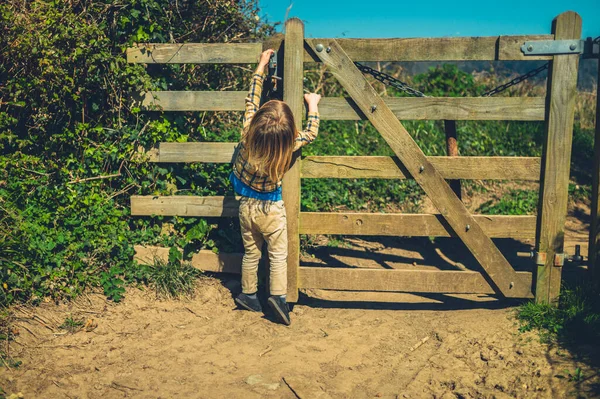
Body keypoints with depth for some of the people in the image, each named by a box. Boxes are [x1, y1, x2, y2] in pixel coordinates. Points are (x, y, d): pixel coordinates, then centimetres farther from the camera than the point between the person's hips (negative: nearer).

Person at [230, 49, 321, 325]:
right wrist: (312, 106, 8)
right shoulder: (286, 148, -25)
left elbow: (252, 99, -4)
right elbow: (311, 133, -6)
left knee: (251, 253, 18)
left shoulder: (248, 133, -20)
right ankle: (278, 295, 5)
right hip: (271, 209, -4)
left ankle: (248, 295, 29)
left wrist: (261, 67, 6)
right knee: (278, 255, 13)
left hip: (246, 206, 4)